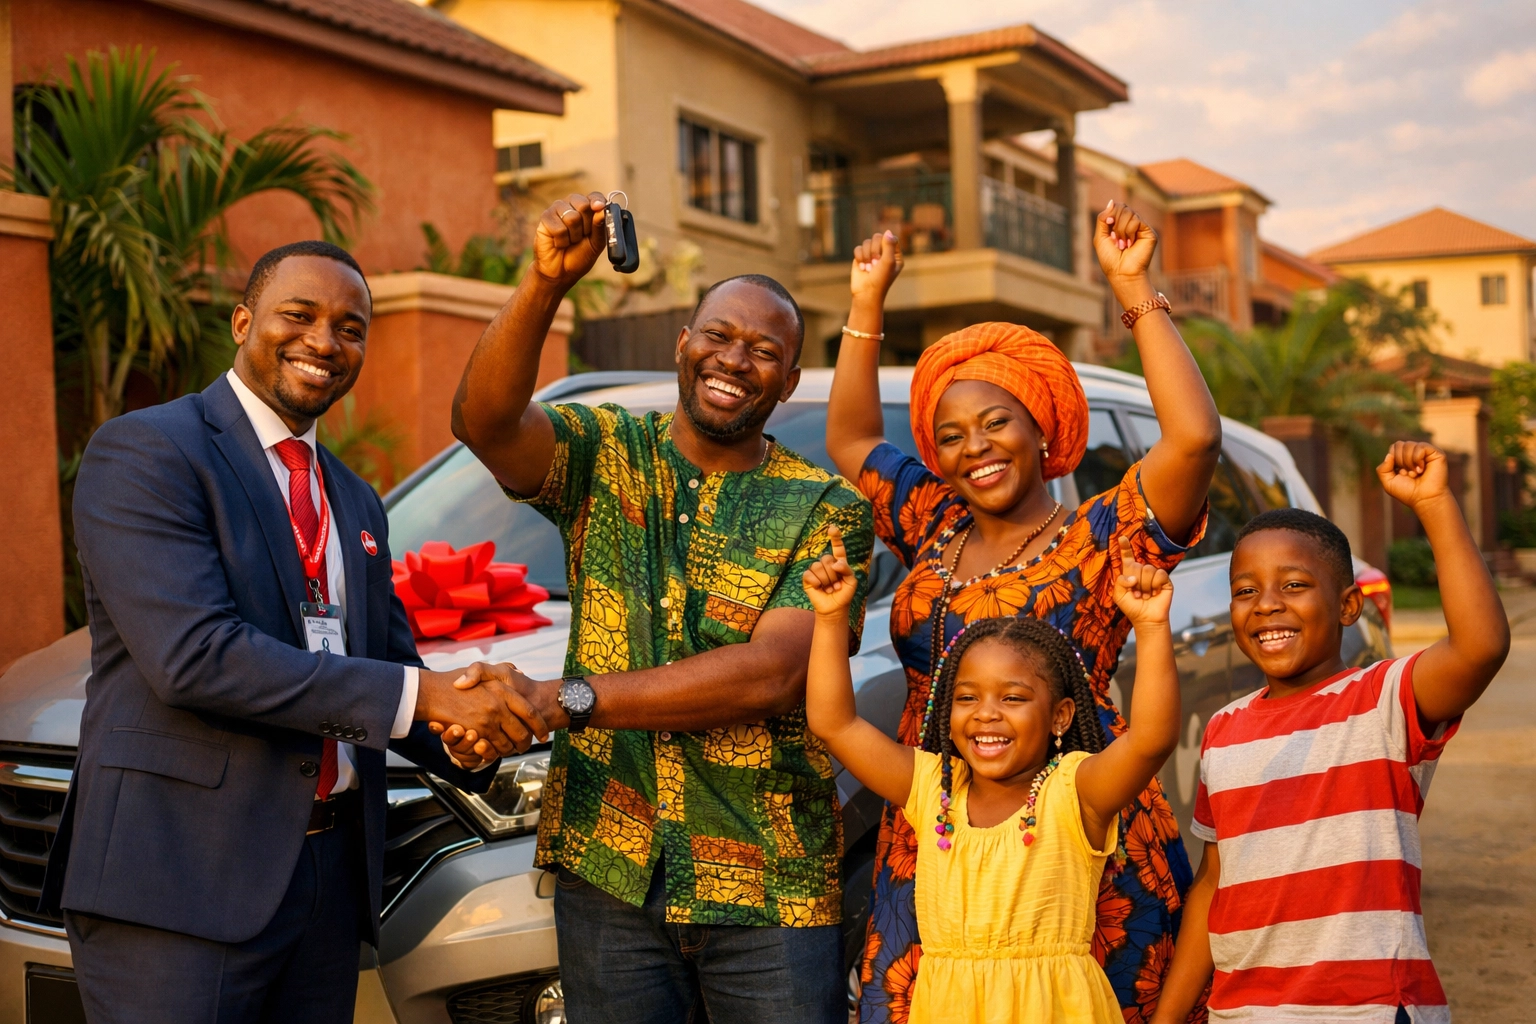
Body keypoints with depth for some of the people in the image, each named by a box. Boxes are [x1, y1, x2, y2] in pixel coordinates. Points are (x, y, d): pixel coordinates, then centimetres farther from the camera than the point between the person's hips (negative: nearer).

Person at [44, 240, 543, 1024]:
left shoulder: (355, 503, 17)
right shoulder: (144, 452, -7)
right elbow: (192, 655, -19)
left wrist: (471, 731, -6)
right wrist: (420, 694, -20)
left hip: (331, 872, 7)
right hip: (179, 878, -7)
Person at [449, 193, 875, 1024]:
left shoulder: (827, 512, -3)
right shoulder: (606, 454, 3)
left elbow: (769, 675, -17)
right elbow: (486, 422, -17)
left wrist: (565, 698, -21)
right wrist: (545, 283, -32)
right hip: (607, 870, 1)